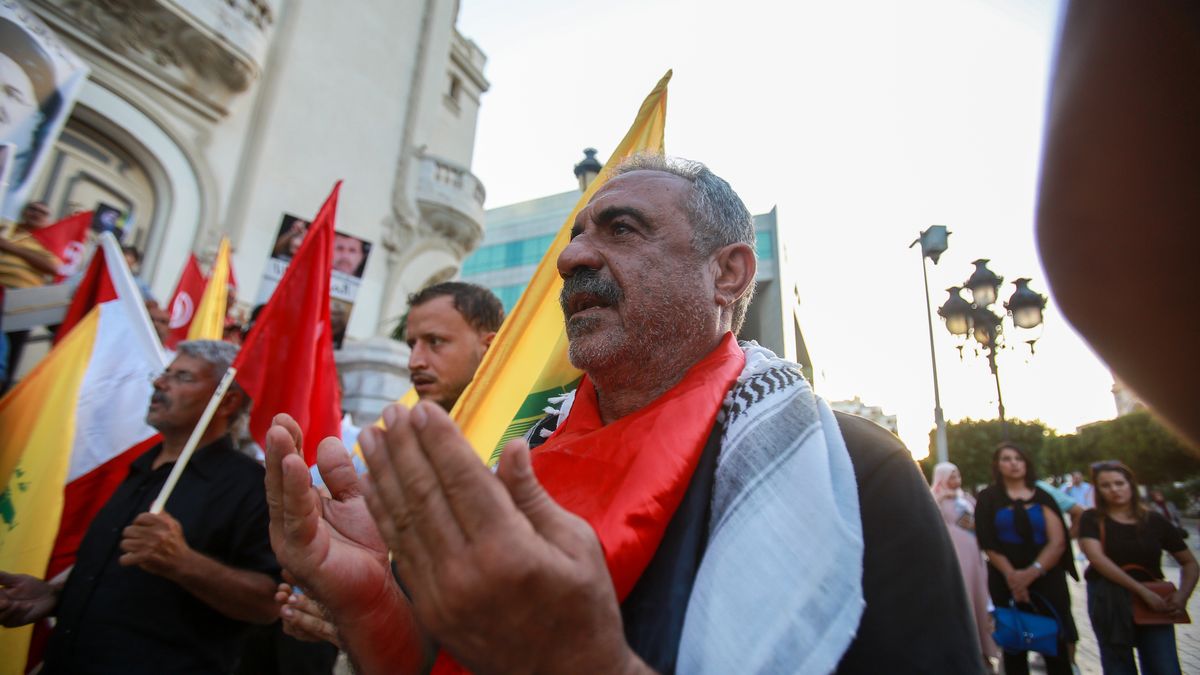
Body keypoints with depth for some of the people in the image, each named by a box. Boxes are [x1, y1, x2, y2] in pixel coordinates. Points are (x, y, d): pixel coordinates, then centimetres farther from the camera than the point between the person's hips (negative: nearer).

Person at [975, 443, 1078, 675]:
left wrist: (1032, 572, -17)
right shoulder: (989, 497, 3)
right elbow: (988, 543, -4)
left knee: (1056, 647, 0)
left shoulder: (1042, 496, 6)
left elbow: (1057, 542, -4)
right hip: (1006, 582, -1)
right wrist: (1011, 574, -16)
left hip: (1046, 579, 1)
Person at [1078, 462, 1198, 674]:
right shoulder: (1092, 519, -3)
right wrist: (1143, 591, -22)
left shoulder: (1154, 520, 4)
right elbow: (1097, 557, -17)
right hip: (1109, 603, -2)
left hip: (1155, 606, 2)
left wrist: (1182, 595, -6)